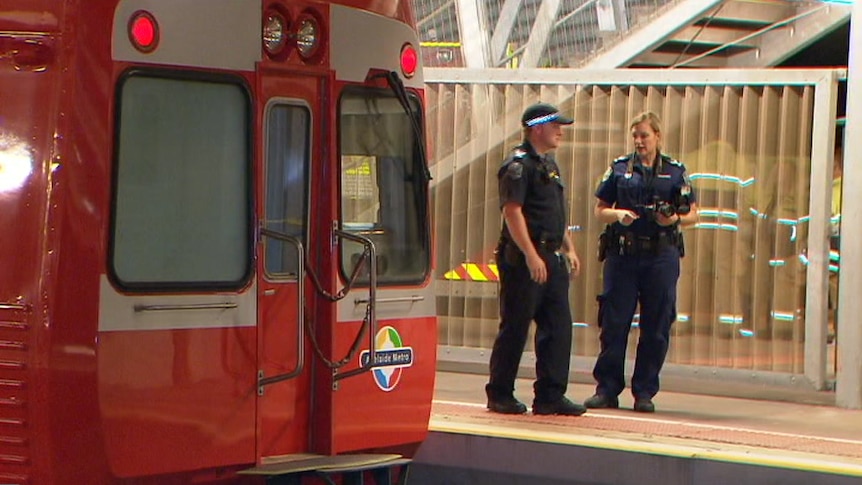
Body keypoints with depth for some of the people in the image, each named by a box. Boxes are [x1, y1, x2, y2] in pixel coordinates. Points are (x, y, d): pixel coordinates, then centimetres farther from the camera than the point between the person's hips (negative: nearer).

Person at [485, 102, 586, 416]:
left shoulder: (548, 164, 19)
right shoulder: (519, 164, -11)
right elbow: (512, 211, -19)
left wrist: (569, 249, 20)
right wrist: (531, 255, -24)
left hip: (551, 258, 9)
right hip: (523, 259, -9)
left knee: (558, 326, 5)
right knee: (514, 328, -2)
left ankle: (550, 396, 8)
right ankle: (500, 396, 7)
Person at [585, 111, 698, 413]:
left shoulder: (675, 172, 7)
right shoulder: (619, 169, 9)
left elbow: (693, 214, 9)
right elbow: (600, 210, 11)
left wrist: (675, 218, -11)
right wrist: (618, 214, -10)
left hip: (661, 255, 0)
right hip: (623, 254, 0)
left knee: (656, 327, 1)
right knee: (614, 323, -1)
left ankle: (645, 392, 10)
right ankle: (606, 389, 7)